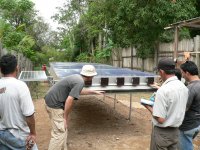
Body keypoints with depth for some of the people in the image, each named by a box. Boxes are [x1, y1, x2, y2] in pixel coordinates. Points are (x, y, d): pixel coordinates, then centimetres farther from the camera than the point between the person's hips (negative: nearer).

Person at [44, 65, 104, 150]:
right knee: (59, 133, -4)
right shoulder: (80, 82, -20)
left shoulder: (77, 77, 10)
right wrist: (66, 118, -16)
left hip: (51, 101, 10)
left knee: (62, 129, 19)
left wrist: (94, 92, 37)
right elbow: (69, 100, -27)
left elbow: (79, 91, 29)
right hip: (55, 104, -10)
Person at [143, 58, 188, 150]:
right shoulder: (184, 87, -2)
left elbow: (160, 119, -24)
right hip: (175, 131, 7)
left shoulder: (163, 90, -26)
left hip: (162, 132, -7)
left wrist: (149, 107, -9)